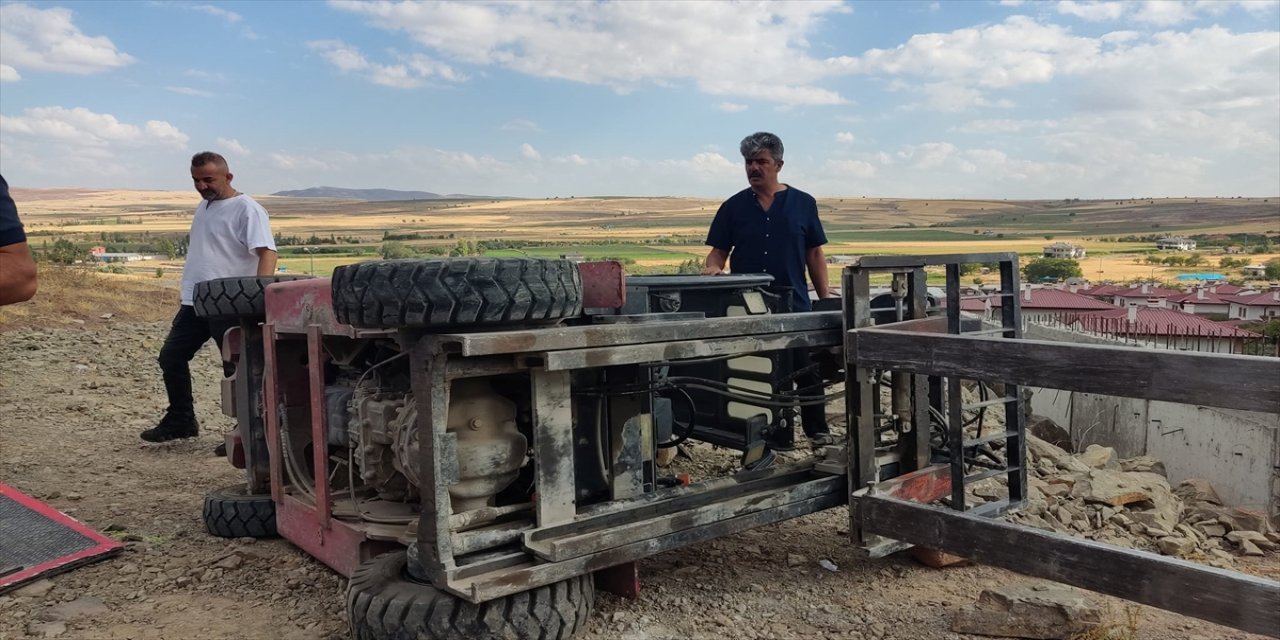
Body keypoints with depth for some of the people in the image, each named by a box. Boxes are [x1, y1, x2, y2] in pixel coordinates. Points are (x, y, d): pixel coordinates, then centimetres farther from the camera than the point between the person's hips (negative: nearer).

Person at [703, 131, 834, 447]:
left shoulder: (803, 203, 4)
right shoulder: (733, 207, 5)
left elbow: (814, 255, 5)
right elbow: (719, 251, 5)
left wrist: (826, 299, 1)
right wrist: (712, 268, -17)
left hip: (795, 306, 0)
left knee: (807, 373, 6)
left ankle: (818, 433, 21)